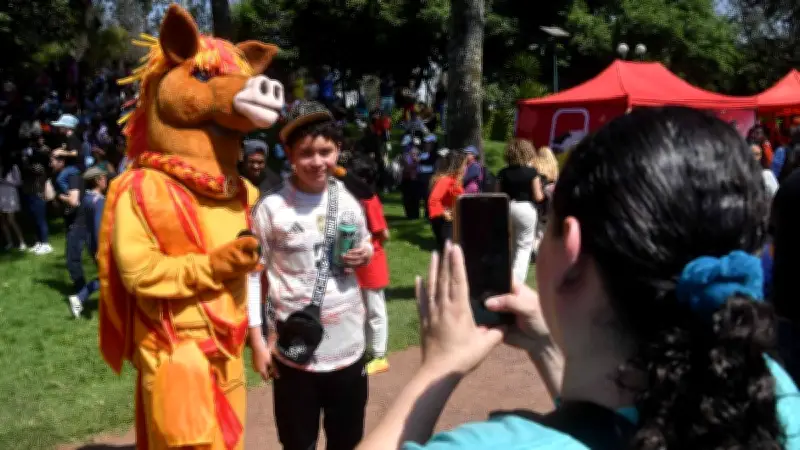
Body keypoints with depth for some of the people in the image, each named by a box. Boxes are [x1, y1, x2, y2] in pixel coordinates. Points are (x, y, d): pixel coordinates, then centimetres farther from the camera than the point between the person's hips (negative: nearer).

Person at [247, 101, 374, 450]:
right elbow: (251, 274, -7)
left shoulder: (348, 202, 2)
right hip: (294, 348, -4)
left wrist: (365, 254, -6)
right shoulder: (271, 208, -10)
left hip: (348, 346, 4)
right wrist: (257, 340, -10)